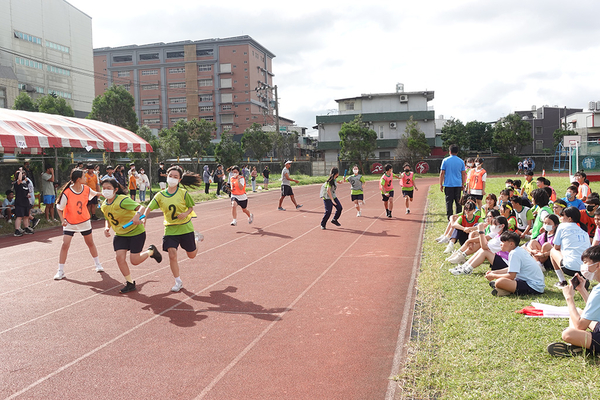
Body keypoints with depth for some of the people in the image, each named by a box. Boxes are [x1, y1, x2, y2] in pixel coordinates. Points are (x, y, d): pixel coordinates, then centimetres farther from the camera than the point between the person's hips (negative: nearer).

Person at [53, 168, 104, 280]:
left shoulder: (86, 189, -9)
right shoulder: (67, 193, -23)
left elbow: (94, 193, 15)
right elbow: (59, 208, -13)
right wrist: (63, 219, -24)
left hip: (84, 221, 4)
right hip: (70, 223, -4)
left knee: (90, 243, 15)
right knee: (65, 244, -11)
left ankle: (98, 264, 33)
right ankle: (60, 271, -1)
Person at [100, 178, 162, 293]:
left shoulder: (122, 200, -23)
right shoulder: (104, 205, 0)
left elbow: (141, 207, -33)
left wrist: (137, 215, -55)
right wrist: (106, 228, -4)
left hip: (136, 232, -6)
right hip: (120, 234, 6)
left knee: (134, 261, -6)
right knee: (120, 257, -7)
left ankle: (151, 251, 25)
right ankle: (130, 283, 11)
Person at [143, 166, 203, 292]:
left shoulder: (183, 193, -10)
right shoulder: (160, 195, -4)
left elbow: (191, 207, 0)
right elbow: (149, 208, -7)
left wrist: (186, 213, -21)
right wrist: (143, 217, -26)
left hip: (185, 227, -1)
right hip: (170, 229, 1)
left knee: (192, 255, 12)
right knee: (172, 255, -11)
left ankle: (196, 238, 47)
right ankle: (178, 282, 8)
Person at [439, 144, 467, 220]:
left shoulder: (445, 160, -2)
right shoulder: (461, 161, 4)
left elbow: (442, 173, -3)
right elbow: (463, 174, 7)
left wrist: (441, 184, 3)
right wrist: (463, 185, 16)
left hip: (448, 184, -2)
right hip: (458, 184, 2)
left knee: (449, 202, 1)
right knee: (458, 202, 9)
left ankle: (450, 217, -2)